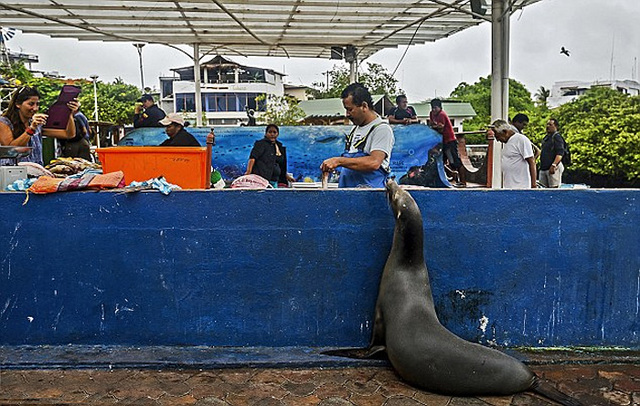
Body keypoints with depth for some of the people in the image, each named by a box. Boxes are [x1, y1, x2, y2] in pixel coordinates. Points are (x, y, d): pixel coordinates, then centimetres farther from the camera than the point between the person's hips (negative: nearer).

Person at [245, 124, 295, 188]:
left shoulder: (279, 146, 19)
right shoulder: (261, 144, -3)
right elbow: (252, 158, -15)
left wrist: (286, 175, 30)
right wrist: (248, 172, -28)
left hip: (274, 181, 8)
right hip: (262, 179, -7)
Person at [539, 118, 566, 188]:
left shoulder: (557, 137, -6)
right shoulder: (546, 137, 21)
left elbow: (560, 153, -17)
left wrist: (553, 165, -28)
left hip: (553, 168, -9)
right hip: (543, 168, 9)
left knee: (554, 188, -10)